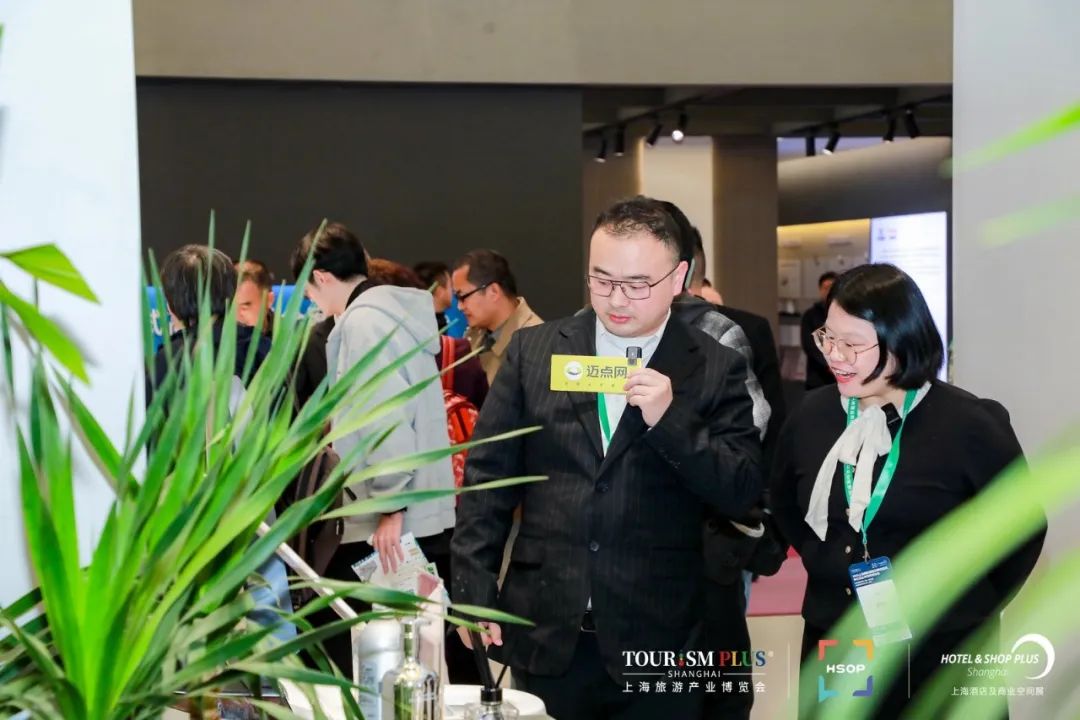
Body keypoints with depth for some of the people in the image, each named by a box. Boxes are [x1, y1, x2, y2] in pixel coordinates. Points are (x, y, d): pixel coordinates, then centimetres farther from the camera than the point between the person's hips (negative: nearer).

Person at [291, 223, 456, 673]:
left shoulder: (362, 320, -12)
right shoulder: (395, 312, 16)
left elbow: (386, 418, -20)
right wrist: (341, 421, 32)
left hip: (393, 523, -9)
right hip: (433, 516, 9)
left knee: (336, 640, -3)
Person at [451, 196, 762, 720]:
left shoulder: (716, 369, -1)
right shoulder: (533, 350, 3)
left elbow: (742, 494, -5)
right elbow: (488, 475, 5)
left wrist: (670, 420, -18)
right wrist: (475, 595, 2)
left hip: (657, 642, -1)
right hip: (545, 634, 2)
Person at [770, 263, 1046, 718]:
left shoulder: (967, 424, -12)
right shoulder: (812, 415, 2)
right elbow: (785, 504, 20)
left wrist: (970, 609, -1)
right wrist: (822, 565, 11)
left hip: (942, 654, -4)